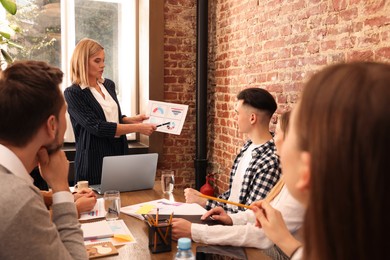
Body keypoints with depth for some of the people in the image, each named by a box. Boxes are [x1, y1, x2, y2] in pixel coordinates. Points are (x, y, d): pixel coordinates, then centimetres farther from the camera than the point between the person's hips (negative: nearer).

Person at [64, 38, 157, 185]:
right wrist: (137, 128, -22)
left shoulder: (109, 85, 8)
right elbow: (96, 127, -21)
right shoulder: (73, 93, -12)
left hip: (119, 152, 6)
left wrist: (132, 120, 0)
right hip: (94, 159, -6)